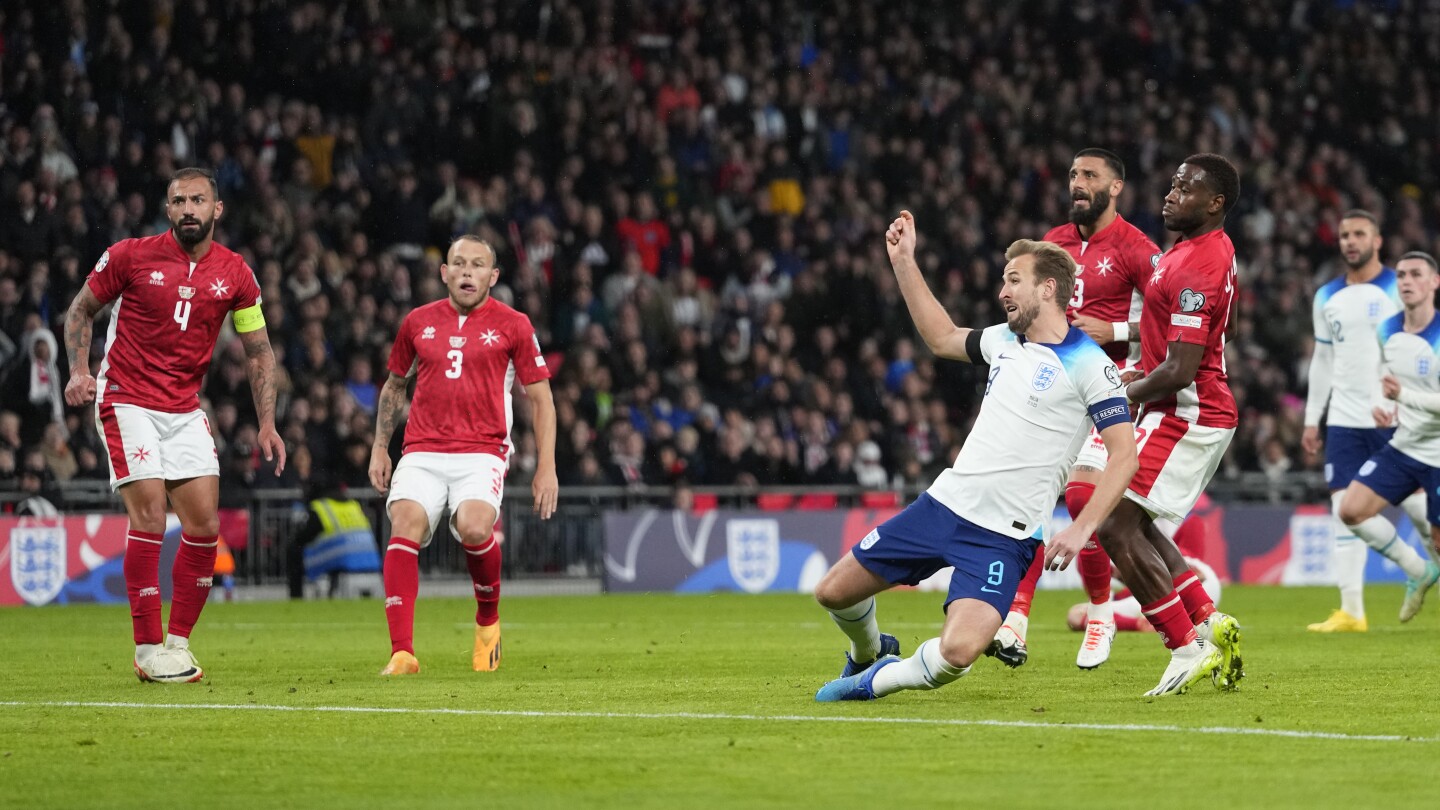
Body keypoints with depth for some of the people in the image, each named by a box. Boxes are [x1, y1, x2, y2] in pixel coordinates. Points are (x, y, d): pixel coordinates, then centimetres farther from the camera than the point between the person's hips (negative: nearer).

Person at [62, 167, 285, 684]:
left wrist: (267, 423, 3)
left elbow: (258, 351, 10)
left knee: (205, 523, -2)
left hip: (186, 409, 4)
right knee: (150, 514, -15)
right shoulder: (130, 256, -7)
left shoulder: (234, 273, 1)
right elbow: (82, 309, 6)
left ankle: (178, 641, 10)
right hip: (127, 402, -4)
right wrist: (79, 371, -8)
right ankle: (148, 649, -9)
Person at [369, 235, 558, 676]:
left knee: (474, 527, -28)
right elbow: (394, 385, 26)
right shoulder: (419, 322, 12)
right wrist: (379, 447, 19)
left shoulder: (512, 325, 5)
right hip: (422, 452, 2)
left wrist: (546, 467, 1)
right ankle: (402, 653, -26)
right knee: (405, 527, -22)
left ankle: (488, 616, 3)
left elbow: (541, 399, 8)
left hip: (483, 450, -2)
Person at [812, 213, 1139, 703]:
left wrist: (1082, 529, -23)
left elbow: (1124, 454, -14)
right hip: (945, 503, 7)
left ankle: (881, 679, 2)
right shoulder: (1005, 339, 11)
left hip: (1004, 537, -7)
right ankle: (868, 651, 42)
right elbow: (942, 337, 30)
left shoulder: (1088, 365, -12)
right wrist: (903, 261, 25)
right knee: (833, 593, 9)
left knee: (958, 652, -27)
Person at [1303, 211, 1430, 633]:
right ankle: (1351, 611, -2)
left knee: (1416, 501, -4)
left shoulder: (1398, 289, -2)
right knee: (1344, 509, -3)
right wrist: (1312, 418, 14)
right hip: (1344, 420, 4)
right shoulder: (1327, 298, 12)